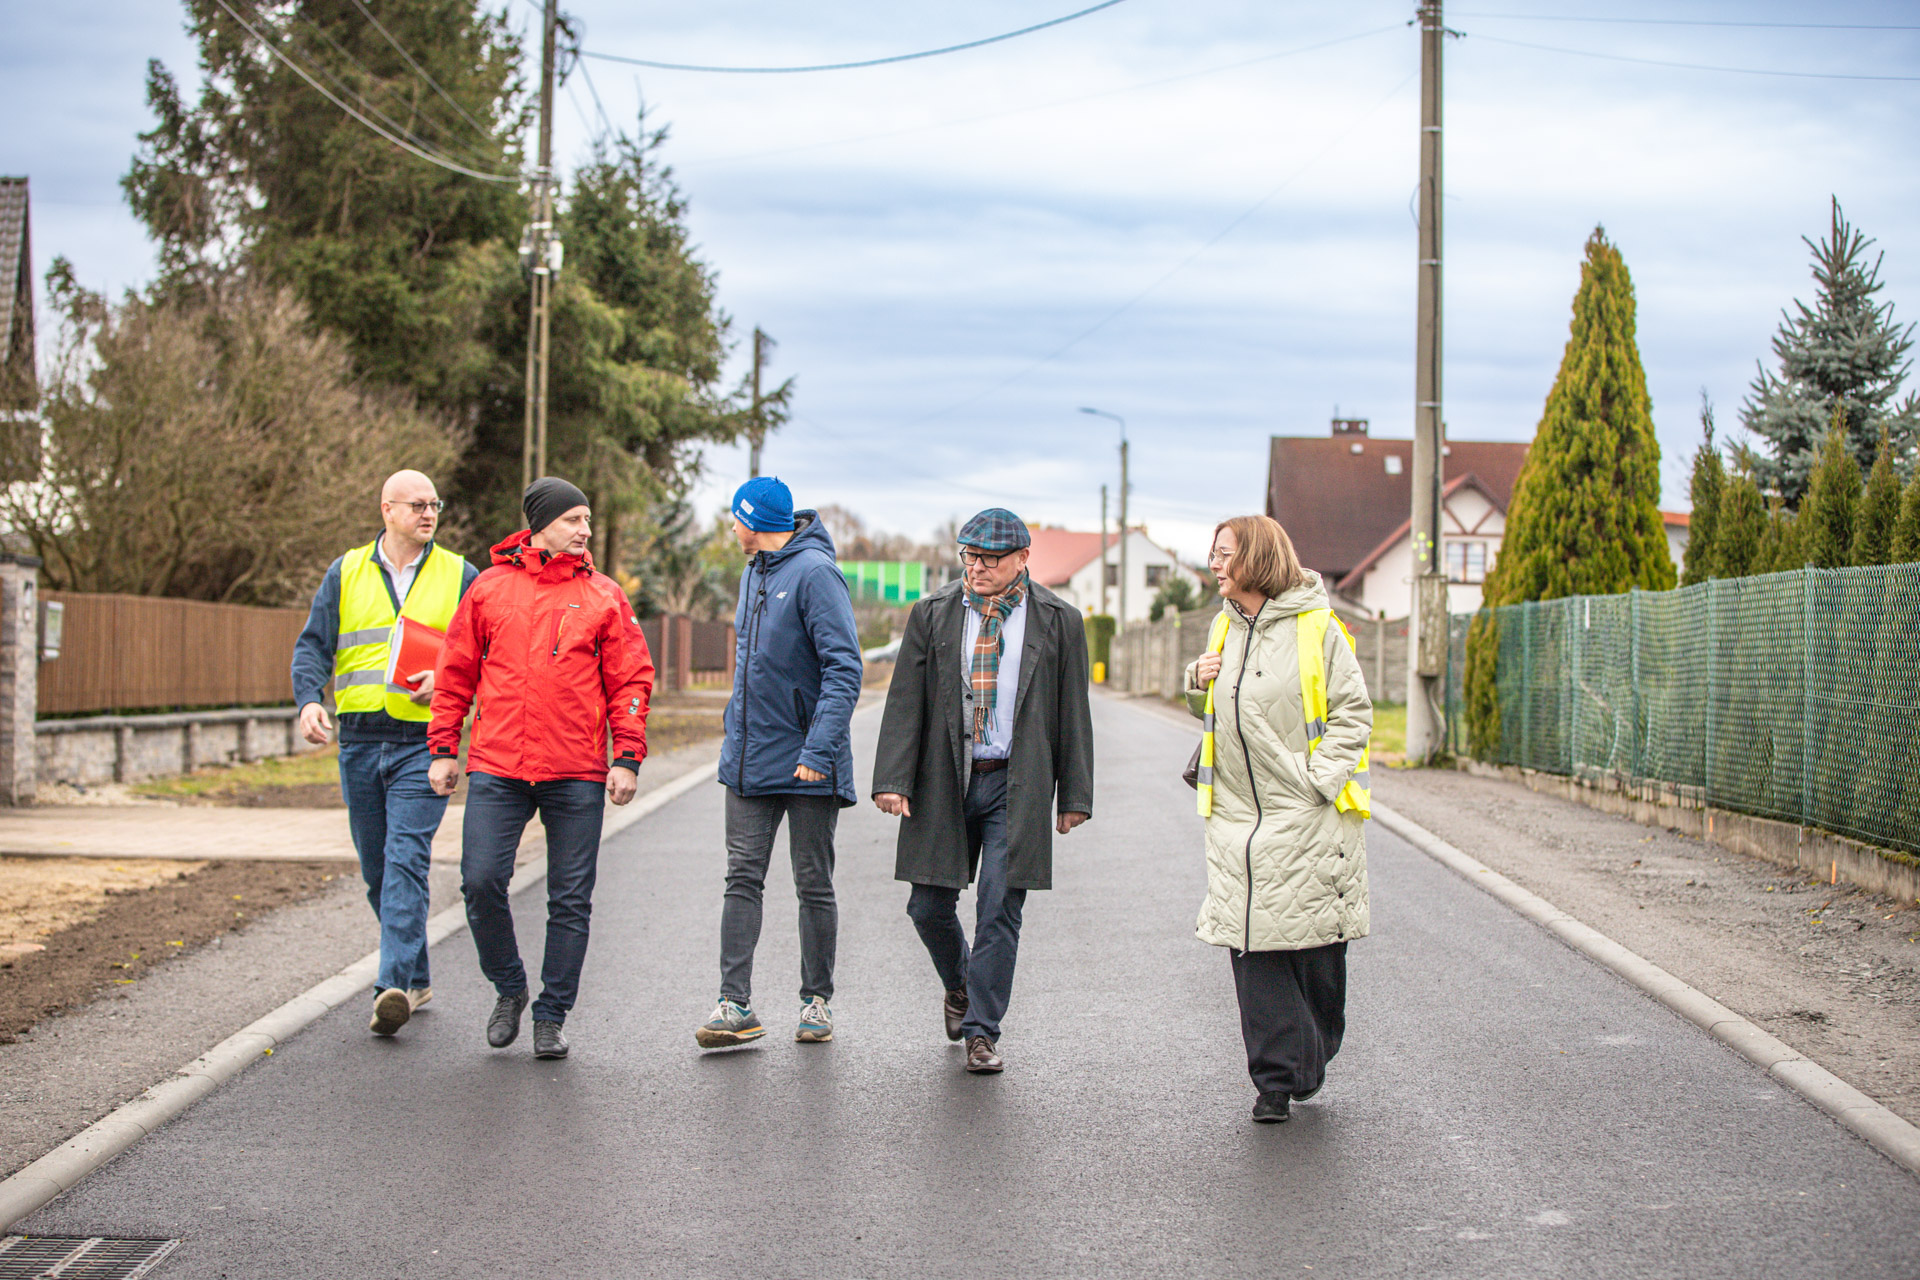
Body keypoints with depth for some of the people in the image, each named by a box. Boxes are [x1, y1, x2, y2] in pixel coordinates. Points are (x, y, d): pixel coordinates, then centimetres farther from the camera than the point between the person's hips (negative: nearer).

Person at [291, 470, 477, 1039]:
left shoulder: (459, 576, 6)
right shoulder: (345, 574, 11)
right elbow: (312, 646, 8)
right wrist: (309, 699, -10)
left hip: (424, 741, -3)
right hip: (359, 742, 4)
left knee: (406, 861, -16)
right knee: (377, 870, 10)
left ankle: (394, 986, -21)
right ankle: (417, 978, 24)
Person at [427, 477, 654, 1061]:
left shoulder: (603, 597, 7)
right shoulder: (489, 588, 8)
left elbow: (630, 680, 5)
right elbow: (455, 675, 12)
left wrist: (628, 757, -4)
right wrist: (443, 750, 7)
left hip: (576, 777, 0)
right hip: (496, 771, 0)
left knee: (571, 899, 2)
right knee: (481, 881, -9)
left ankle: (551, 1018, 14)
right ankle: (509, 989, 15)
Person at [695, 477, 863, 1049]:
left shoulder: (815, 573, -14)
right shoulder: (753, 573, 13)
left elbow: (844, 668, -19)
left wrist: (819, 748, -26)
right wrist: (737, 735, 17)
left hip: (806, 764, -7)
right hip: (749, 757, 7)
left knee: (814, 885, 5)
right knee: (743, 878, -1)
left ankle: (817, 1001, 15)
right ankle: (735, 1005, -2)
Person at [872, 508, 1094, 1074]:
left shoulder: (1058, 621, 4)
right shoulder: (932, 614, 5)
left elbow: (1073, 713, 5)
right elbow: (905, 701, 3)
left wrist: (1074, 796, 3)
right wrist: (893, 779, -6)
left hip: (1017, 785, -2)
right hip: (943, 783, 2)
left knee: (999, 910, -5)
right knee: (929, 906, 5)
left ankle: (982, 1031, 5)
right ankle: (959, 987, 35)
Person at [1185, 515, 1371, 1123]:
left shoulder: (1316, 627, -6)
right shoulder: (1225, 628, 13)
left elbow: (1352, 712, -5)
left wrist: (1319, 780, -15)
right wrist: (1199, 683, 4)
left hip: (1307, 816, -5)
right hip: (1238, 816, 5)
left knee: (1314, 941, 3)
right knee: (1253, 945, -1)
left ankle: (1311, 1059, 24)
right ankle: (1277, 1078, 4)